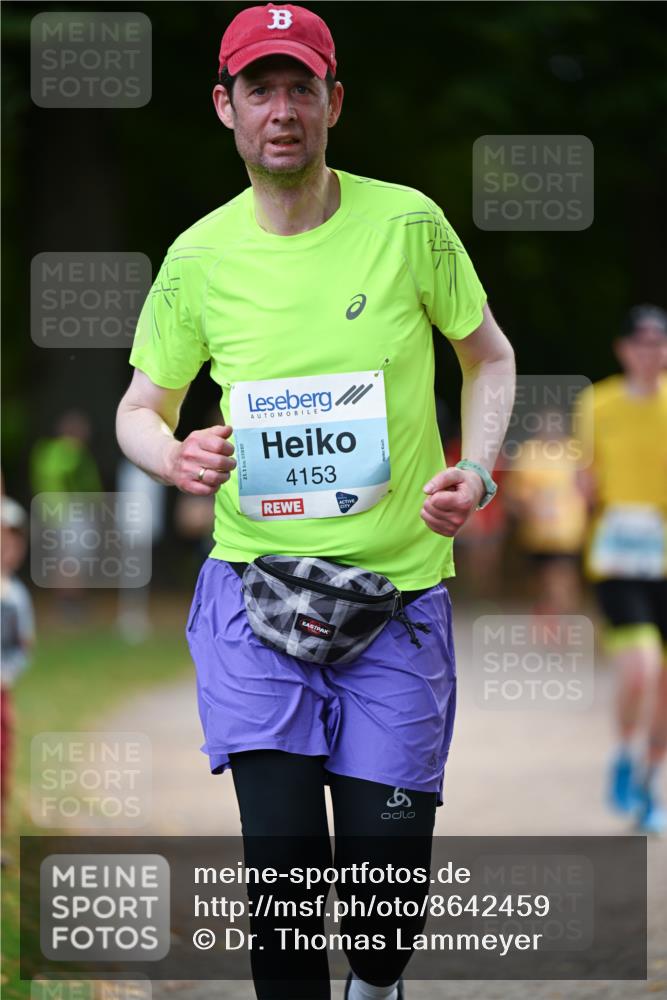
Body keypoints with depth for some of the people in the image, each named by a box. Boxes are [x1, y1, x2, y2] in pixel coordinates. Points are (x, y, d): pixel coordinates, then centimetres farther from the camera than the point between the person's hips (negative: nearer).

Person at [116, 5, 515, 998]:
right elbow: (141, 405, 12)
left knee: (386, 856, -1)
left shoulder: (407, 223, -3)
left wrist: (475, 473, -6)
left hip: (398, 582, 0)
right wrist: (174, 456, -11)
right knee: (281, 847, -11)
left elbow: (490, 358, 11)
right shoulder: (199, 257, 1)